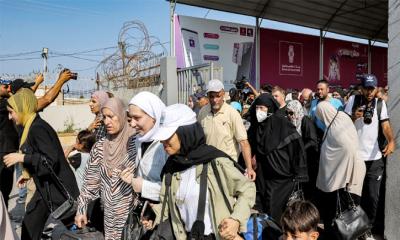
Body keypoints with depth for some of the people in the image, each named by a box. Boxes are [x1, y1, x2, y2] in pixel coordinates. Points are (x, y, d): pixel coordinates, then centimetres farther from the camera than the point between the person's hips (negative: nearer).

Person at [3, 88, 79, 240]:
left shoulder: (37, 128, -20)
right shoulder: (30, 127, 10)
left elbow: (52, 161, -25)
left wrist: (22, 158, -20)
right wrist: (29, 175, 21)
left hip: (57, 189, -10)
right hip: (46, 189, 10)